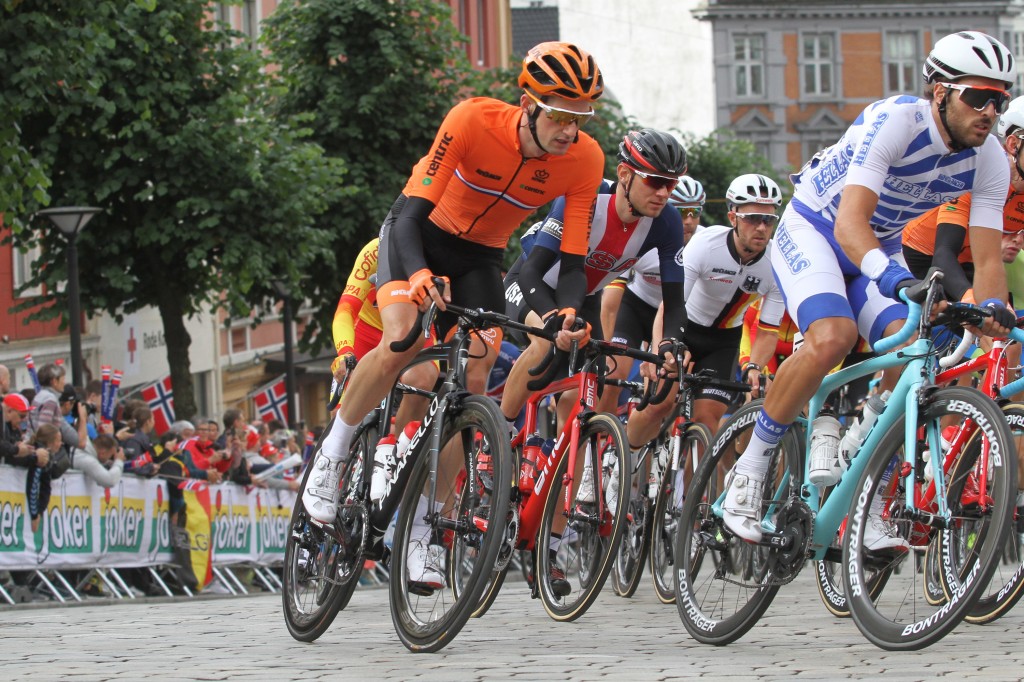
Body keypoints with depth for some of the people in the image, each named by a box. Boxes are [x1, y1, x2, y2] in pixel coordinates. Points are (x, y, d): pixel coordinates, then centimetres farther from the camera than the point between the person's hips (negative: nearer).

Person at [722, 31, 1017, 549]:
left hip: (880, 248, 6)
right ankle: (749, 469, -16)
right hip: (813, 229, -5)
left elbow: (987, 258, -15)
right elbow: (849, 222, -41)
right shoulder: (896, 121, -31)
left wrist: (992, 306, -38)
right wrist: (891, 276, -59)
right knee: (832, 338, -32)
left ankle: (864, 506, -9)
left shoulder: (990, 161, -14)